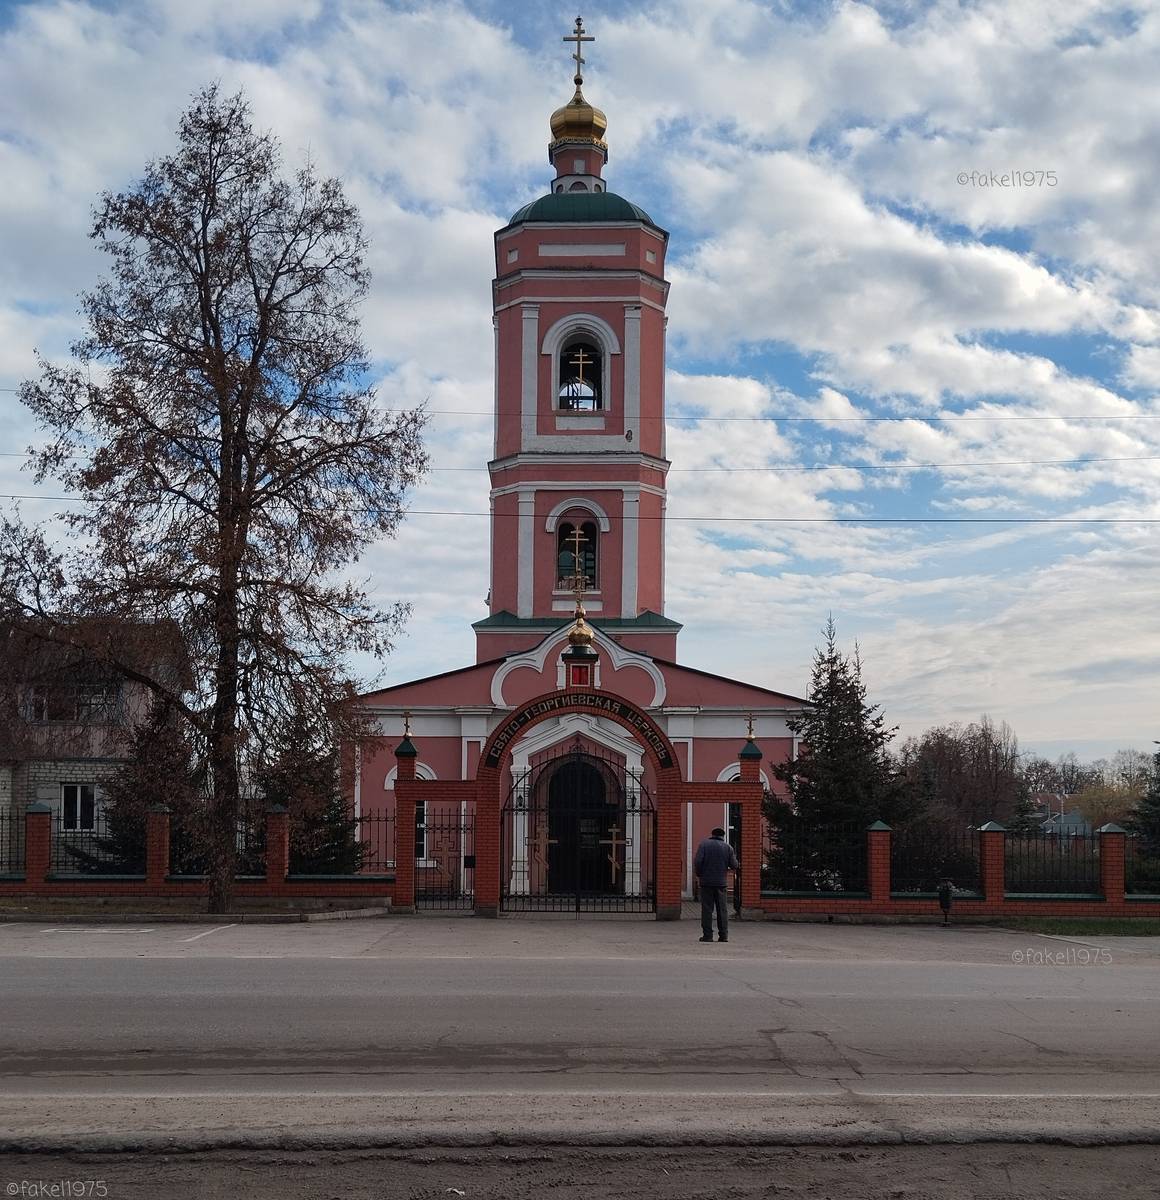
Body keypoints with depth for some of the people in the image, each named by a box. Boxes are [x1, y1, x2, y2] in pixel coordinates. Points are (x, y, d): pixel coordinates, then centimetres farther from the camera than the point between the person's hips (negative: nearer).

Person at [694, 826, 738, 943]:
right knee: (722, 909, 6)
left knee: (707, 908, 0)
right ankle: (723, 935, 3)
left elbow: (697, 861, -9)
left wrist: (699, 874, 6)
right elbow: (734, 865, 2)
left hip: (706, 881, -1)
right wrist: (737, 865, 25)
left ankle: (707, 935, -3)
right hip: (721, 882, 1)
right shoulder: (728, 847, 5)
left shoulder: (704, 844, 1)